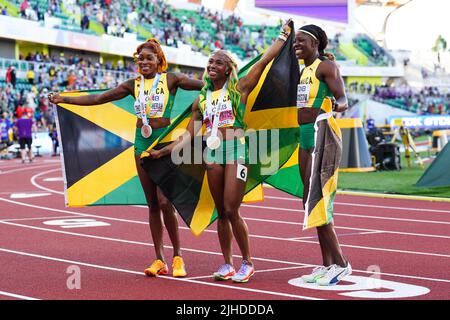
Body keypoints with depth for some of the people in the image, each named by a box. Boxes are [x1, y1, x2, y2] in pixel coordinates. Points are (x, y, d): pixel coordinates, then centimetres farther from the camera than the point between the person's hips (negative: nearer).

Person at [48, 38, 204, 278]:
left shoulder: (171, 79, -1)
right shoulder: (134, 85, 8)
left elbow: (206, 86, -6)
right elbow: (98, 99, 8)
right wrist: (63, 99, 5)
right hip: (142, 143, 4)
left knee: (165, 201, -13)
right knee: (152, 204, 5)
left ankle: (178, 257, 0)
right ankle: (159, 260, 9)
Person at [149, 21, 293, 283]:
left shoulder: (239, 89, 3)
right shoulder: (202, 100, 15)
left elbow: (265, 60, -2)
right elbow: (189, 136, 16)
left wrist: (284, 35, 2)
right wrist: (163, 152, 10)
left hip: (236, 150, -5)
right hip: (212, 153, 5)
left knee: (232, 211, -10)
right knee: (221, 212, 7)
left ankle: (247, 263, 3)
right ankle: (227, 264, 14)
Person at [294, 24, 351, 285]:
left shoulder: (326, 66, -9)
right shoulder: (305, 69, 17)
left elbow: (342, 99, -21)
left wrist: (339, 105, -42)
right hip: (306, 136, 10)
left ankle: (340, 263, -7)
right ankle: (328, 264, 14)